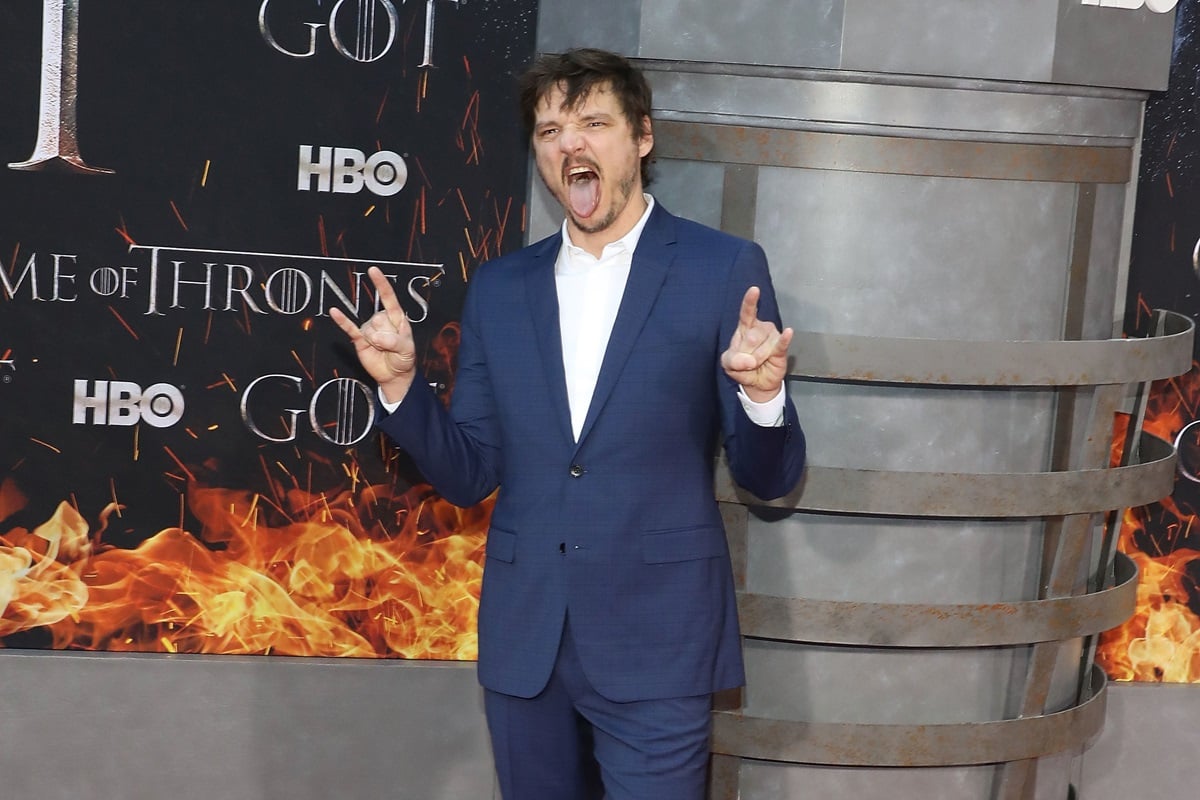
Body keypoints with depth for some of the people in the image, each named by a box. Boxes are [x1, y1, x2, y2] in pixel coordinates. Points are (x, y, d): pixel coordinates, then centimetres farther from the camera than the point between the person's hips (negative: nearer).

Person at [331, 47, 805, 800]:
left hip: (656, 642, -3)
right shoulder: (499, 287, 7)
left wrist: (762, 395, -24)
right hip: (523, 638, 4)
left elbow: (770, 478, -3)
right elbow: (468, 476, 8)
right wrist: (402, 382, -8)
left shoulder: (724, 268, -4)